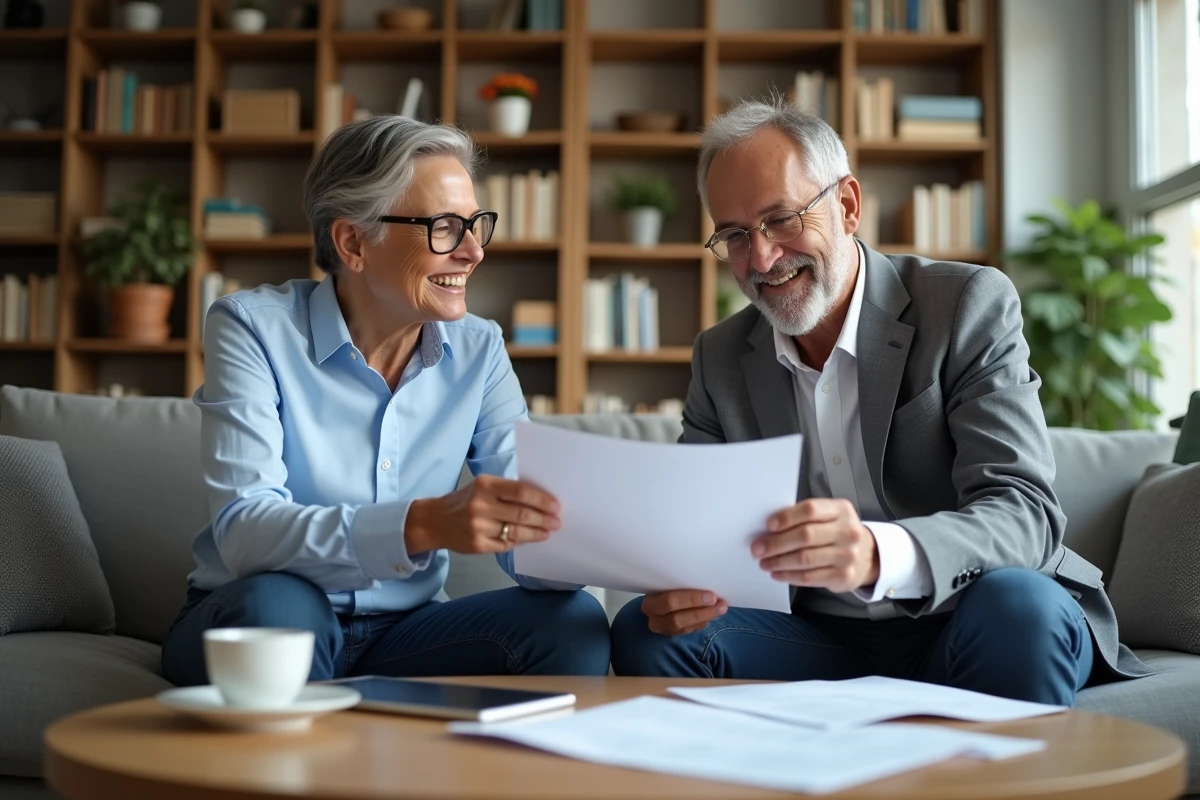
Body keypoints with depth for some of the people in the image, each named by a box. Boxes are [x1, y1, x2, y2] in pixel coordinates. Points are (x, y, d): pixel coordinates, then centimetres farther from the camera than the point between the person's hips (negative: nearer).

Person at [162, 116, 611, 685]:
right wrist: (423, 524, -41)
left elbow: (524, 531, -8)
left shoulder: (479, 349, 1)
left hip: (400, 637, 3)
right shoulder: (252, 328, -12)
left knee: (571, 623, -22)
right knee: (277, 603, -36)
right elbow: (242, 531, -25)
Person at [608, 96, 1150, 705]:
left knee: (1017, 604, -35)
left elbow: (1024, 512, -19)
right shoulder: (719, 359, 7)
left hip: (959, 631, -2)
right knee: (644, 632, -20)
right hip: (822, 642, 3)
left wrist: (879, 554, -40)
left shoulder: (970, 305, -8)